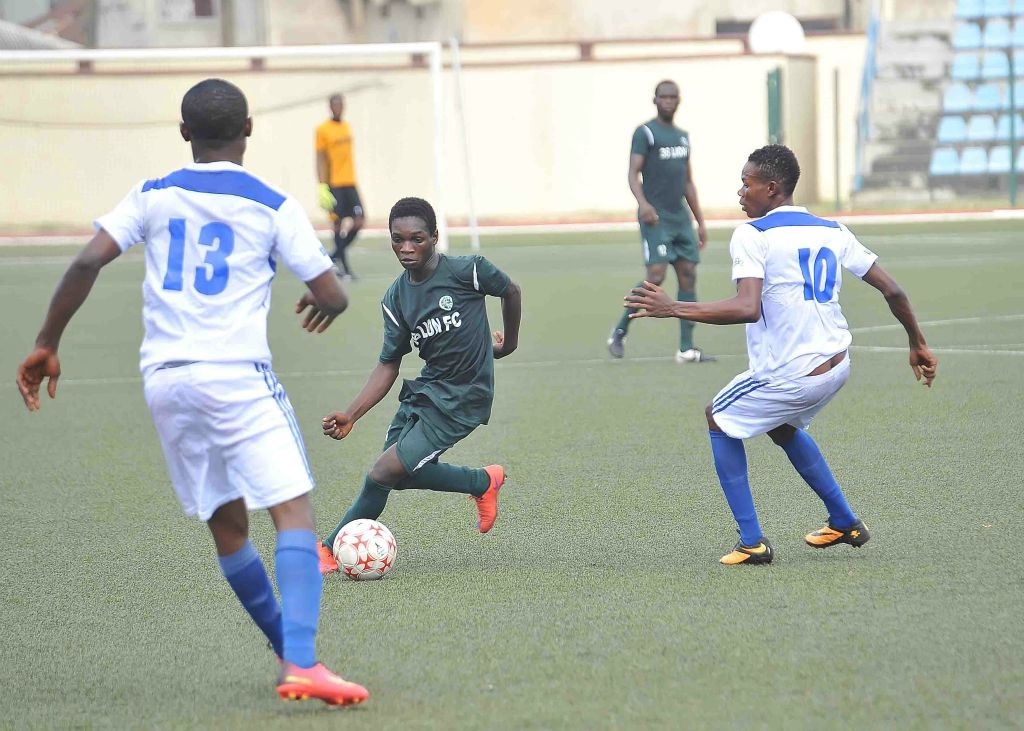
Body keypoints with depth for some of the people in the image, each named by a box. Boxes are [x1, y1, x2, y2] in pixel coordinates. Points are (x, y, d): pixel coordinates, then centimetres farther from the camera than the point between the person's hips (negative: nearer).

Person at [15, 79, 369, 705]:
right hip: (237, 375, -5)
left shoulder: (153, 197, 8)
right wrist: (323, 306, 25)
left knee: (229, 526, 17)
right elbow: (332, 295, 1)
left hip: (164, 378, 5)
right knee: (295, 513, -9)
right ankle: (302, 664, -26)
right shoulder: (272, 205, 0)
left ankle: (292, 653, 24)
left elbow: (88, 261, -5)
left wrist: (48, 343, 3)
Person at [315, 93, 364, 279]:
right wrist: (322, 186, -12)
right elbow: (320, 159, -6)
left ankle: (336, 255, 14)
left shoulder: (346, 127, 14)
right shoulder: (323, 130, -4)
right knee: (338, 223, -4)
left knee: (359, 220, -2)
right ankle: (344, 267, 2)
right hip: (334, 184, -6)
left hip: (350, 183, 6)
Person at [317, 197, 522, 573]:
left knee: (383, 473, -15)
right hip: (424, 390, 7)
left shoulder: (466, 271, -16)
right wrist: (350, 415, -8)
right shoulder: (396, 298, 0)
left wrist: (509, 342, 16)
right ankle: (484, 482, 29)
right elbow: (388, 365, 3)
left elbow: (510, 291, 3)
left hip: (461, 400, -7)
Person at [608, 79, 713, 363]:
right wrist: (642, 203, -30)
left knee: (688, 275, 1)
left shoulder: (682, 136, 18)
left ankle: (686, 348, 3)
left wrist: (700, 222, 20)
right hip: (656, 217, -7)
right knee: (656, 274, -15)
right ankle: (619, 332, 1)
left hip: (681, 217, 7)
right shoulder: (645, 133, -3)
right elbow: (633, 173, -12)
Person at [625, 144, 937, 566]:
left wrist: (672, 309, -21)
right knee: (782, 426, 35)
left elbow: (748, 309, -26)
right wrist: (918, 344, 23)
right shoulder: (833, 232, 8)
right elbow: (892, 291, 9)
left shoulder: (752, 235, -12)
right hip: (837, 365, 7)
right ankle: (845, 523, 39)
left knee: (720, 419, 18)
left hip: (791, 375, -7)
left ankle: (752, 542, 10)